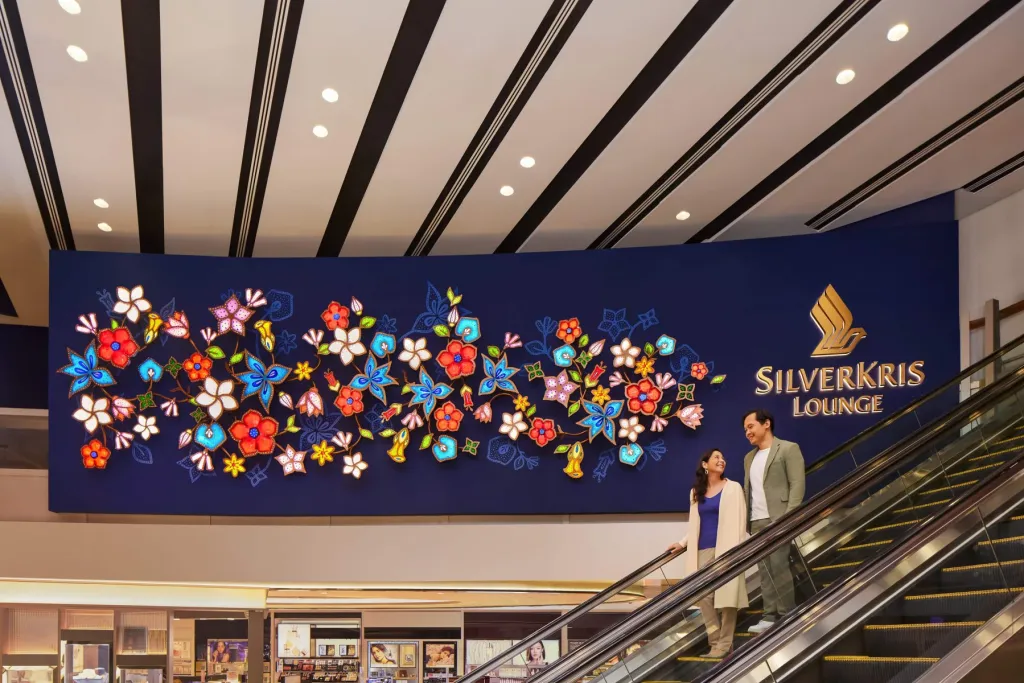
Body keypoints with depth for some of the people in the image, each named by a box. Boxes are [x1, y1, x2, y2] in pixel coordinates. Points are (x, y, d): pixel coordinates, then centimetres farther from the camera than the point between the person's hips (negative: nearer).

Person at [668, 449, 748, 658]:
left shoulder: (733, 488, 3)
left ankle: (725, 643, -1)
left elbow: (739, 521, -4)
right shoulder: (696, 492, 15)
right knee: (703, 595, -2)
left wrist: (735, 550, -13)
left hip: (724, 548, -4)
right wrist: (683, 543, 14)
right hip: (703, 550, 4)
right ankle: (716, 642, 6)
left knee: (725, 594, -6)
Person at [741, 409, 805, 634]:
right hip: (756, 523, 7)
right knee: (764, 570, 4)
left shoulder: (788, 449, 0)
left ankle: (787, 615, -2)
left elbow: (797, 484, -8)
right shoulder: (749, 457, 21)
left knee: (779, 566, -9)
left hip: (777, 520, -7)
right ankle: (770, 615, 6)